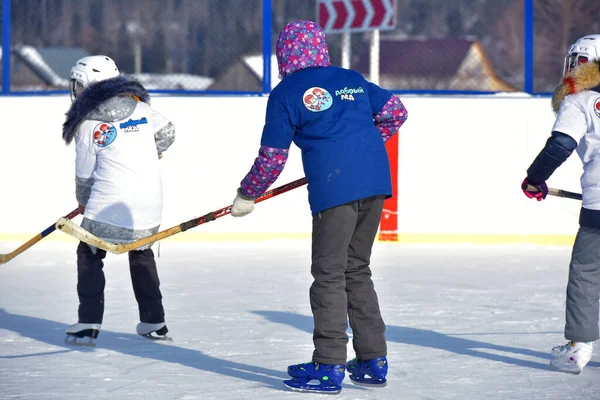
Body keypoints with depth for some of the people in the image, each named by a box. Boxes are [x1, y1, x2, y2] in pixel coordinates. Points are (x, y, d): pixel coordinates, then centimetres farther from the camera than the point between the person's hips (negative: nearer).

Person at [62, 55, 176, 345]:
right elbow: (166, 133, 16)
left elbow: (84, 174, 3)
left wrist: (83, 202, 21)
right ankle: (154, 322, 21)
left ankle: (89, 322, 3)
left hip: (108, 205, -5)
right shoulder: (139, 106, 6)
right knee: (142, 255, 24)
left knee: (89, 254, 13)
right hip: (148, 203, 5)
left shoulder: (87, 124, -4)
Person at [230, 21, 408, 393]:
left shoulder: (286, 93, 3)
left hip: (334, 187, -6)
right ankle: (373, 359, 20)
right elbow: (395, 111, 24)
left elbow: (273, 156, 3)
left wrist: (247, 196, 16)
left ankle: (330, 366, 0)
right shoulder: (352, 80, 18)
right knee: (357, 269, 18)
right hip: (376, 182, 6)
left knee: (329, 274, 1)